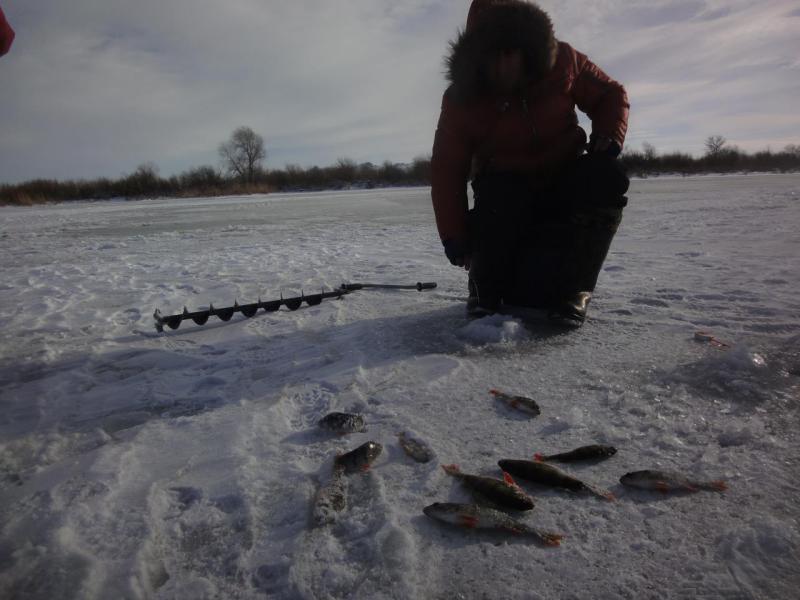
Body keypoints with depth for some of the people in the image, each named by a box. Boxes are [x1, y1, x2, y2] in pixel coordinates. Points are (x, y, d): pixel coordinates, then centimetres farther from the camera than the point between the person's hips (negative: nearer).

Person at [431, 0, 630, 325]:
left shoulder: (561, 61, -10)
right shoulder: (461, 100, -14)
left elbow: (609, 95, 4)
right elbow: (446, 172, -12)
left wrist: (608, 139, -15)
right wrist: (455, 236, -16)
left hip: (564, 183, 2)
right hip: (505, 193, -2)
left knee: (605, 177, -30)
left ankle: (573, 288, -19)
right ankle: (486, 288, 2)